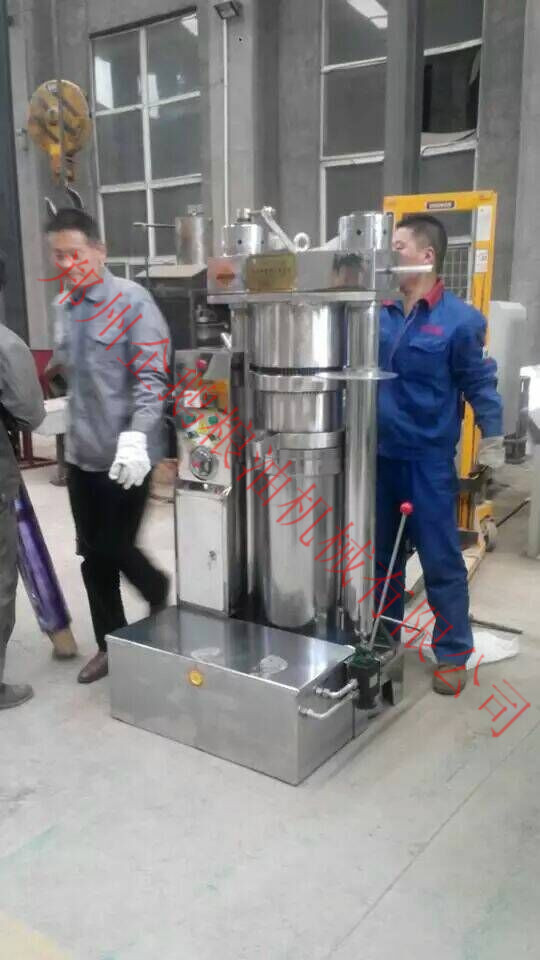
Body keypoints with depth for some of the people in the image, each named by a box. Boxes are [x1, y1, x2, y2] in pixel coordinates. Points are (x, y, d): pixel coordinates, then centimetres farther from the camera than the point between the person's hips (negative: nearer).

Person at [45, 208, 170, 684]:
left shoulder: (132, 300, -11)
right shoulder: (62, 306, 10)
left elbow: (152, 376, -16)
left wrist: (136, 436, -27)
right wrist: (74, 426, 15)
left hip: (124, 453, -6)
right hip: (81, 452, 7)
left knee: (114, 549, 2)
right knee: (92, 554, 12)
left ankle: (163, 594, 33)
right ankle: (110, 644, 29)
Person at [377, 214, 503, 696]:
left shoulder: (460, 319, -11)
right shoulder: (380, 313, 1)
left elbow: (480, 384, -6)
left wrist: (492, 439, -11)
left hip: (429, 461, -5)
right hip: (381, 455, 5)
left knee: (441, 562, 5)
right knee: (381, 555, 17)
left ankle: (453, 655, 21)